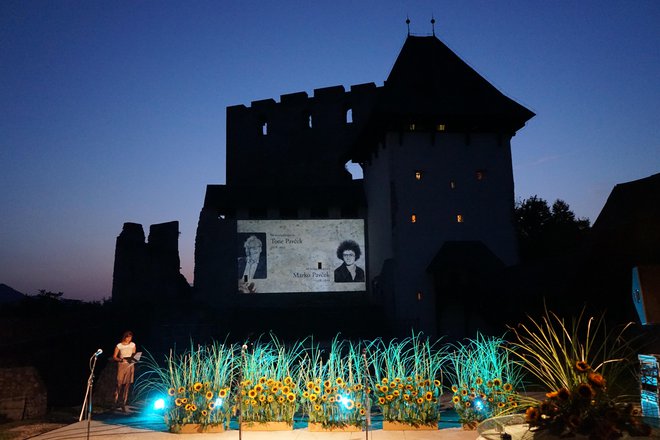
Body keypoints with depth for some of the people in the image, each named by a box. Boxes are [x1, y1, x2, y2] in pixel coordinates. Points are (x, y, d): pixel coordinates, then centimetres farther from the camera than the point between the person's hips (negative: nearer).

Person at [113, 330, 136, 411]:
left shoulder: (133, 345, 5)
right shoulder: (119, 346, -4)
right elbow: (114, 357, -2)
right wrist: (121, 359, -18)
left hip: (130, 366, 2)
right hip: (122, 366, -2)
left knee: (127, 385, 1)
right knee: (119, 384, -8)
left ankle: (123, 404, 7)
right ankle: (115, 402, 9)